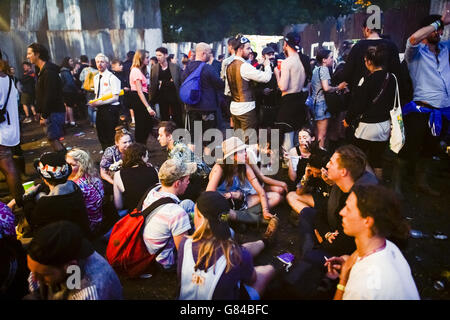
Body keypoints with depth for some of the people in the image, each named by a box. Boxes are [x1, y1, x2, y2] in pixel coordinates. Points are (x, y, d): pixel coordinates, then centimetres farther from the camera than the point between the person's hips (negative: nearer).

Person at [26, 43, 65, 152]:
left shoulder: (49, 71, -17)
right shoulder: (42, 70, 16)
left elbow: (50, 95, -22)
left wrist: (44, 115, -20)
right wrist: (42, 113, 15)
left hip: (53, 112, -10)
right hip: (51, 111, 10)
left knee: (53, 139, -8)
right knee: (53, 139, 14)